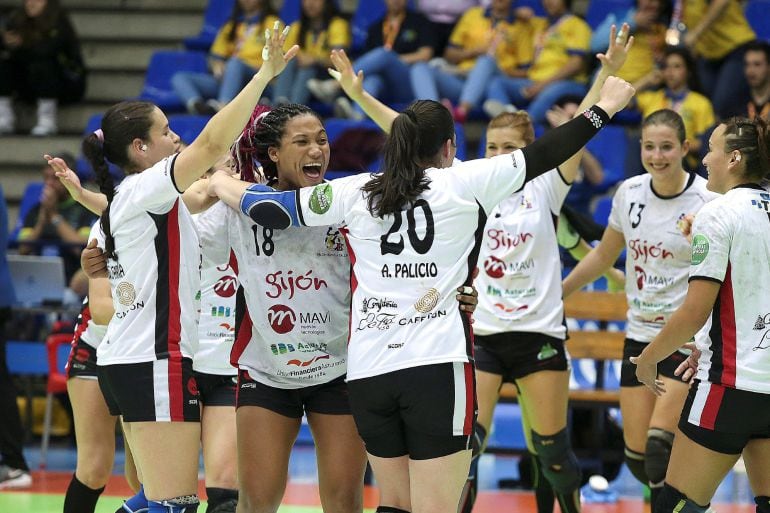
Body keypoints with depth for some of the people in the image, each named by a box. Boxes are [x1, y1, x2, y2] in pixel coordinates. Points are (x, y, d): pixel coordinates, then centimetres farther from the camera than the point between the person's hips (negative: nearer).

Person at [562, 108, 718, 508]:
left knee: (659, 442, -18)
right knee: (637, 454, 6)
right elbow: (604, 255, 18)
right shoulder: (630, 193, 3)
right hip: (640, 335, 5)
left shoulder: (706, 201, -13)